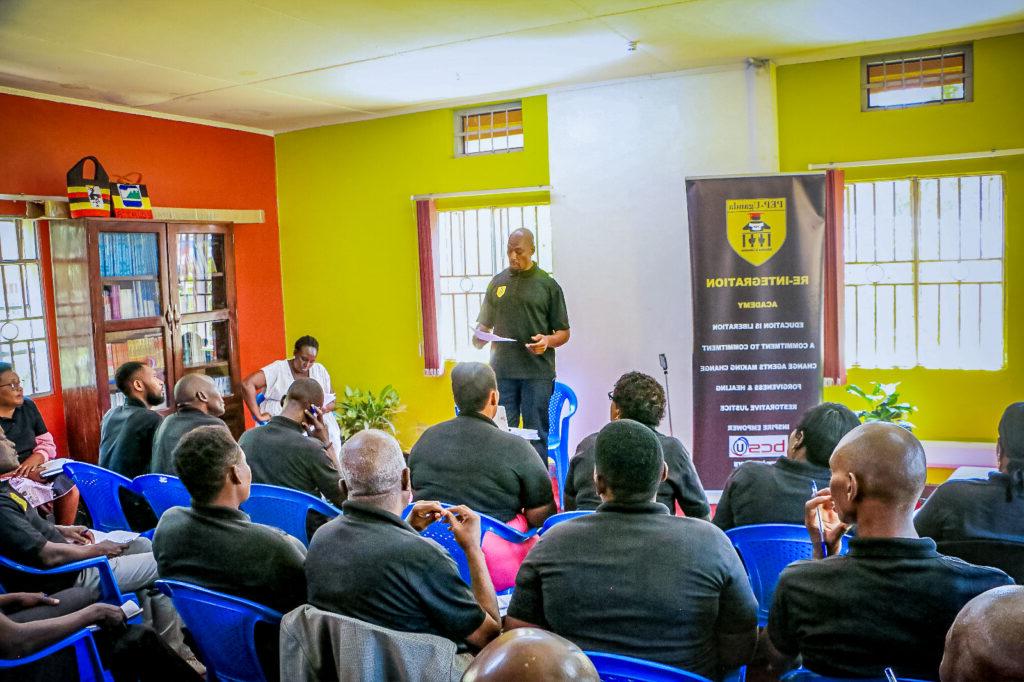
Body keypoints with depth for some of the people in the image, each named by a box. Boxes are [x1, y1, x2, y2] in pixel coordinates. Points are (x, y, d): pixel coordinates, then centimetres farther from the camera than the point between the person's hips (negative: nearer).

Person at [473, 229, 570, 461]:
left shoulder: (547, 285, 4)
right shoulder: (497, 282, 13)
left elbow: (564, 333, 5)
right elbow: (484, 324, 18)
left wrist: (548, 341, -16)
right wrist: (479, 337, -4)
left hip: (537, 372, -3)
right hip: (501, 370, 3)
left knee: (536, 434, 2)